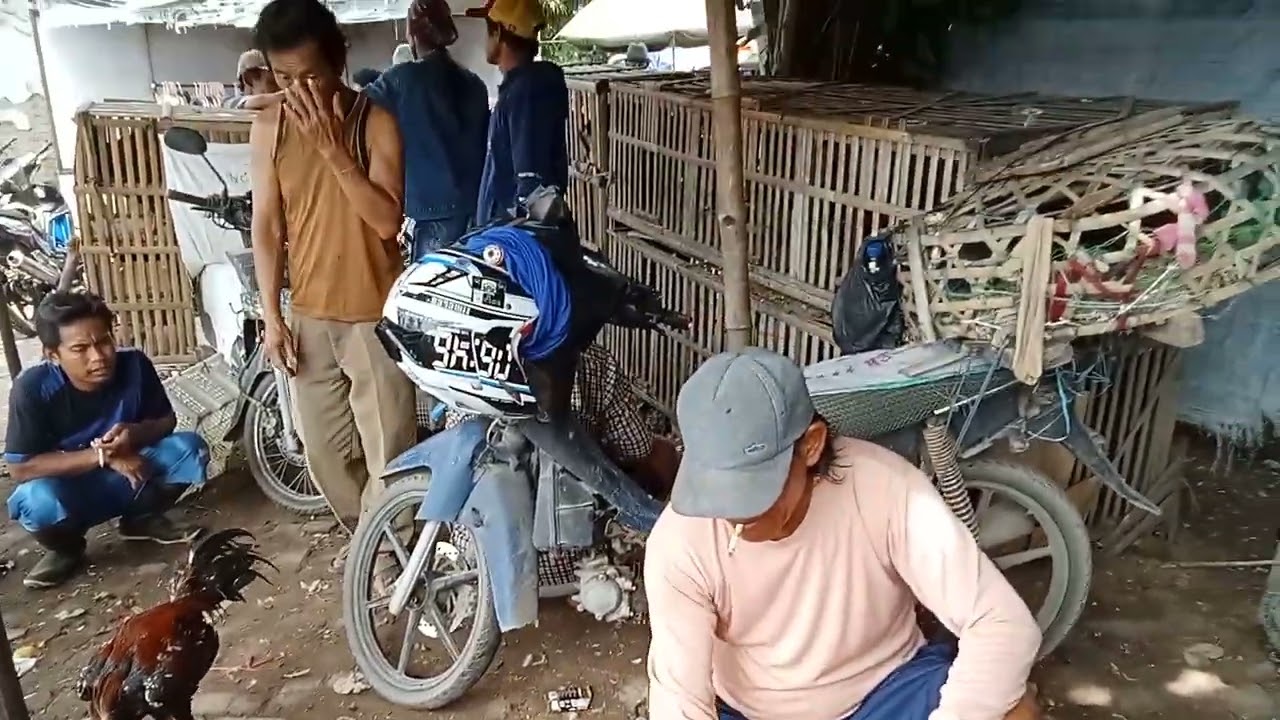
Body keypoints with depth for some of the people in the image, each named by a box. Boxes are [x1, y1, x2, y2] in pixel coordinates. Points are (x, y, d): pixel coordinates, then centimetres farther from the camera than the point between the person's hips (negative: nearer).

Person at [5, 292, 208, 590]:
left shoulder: (134, 365, -18)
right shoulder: (32, 388, -24)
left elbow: (167, 420, -5)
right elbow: (21, 467, -23)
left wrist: (135, 433, -28)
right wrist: (101, 456, -29)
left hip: (127, 476, 3)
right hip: (67, 489, -2)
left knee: (190, 448, -21)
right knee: (38, 501, -36)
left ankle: (142, 518, 8)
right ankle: (65, 548, 2)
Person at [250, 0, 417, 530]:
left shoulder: (375, 121, -11)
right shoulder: (268, 127, 0)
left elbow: (387, 221, -19)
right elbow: (267, 225, 4)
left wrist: (332, 148, -26)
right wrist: (271, 315, 1)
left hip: (374, 315, -4)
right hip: (307, 316, 4)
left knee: (388, 454, 1)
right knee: (324, 451, 14)